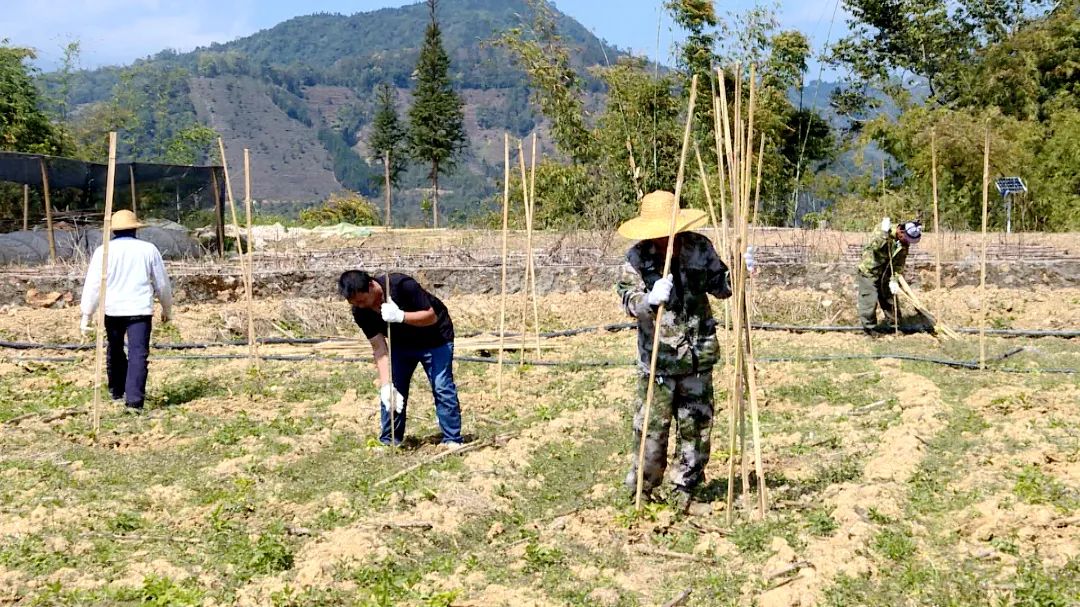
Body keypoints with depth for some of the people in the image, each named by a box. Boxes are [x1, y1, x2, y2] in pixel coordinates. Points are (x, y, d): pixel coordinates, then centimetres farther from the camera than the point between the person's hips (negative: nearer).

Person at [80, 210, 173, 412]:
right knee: (138, 354, -6)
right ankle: (134, 400, -19)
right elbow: (162, 283, 11)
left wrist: (86, 315, 1)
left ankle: (117, 391, 37)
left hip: (112, 309, 2)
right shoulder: (149, 249, 4)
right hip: (140, 310, -1)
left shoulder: (103, 251, 2)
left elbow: (92, 285, -3)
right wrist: (167, 308, 25)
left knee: (115, 350, 22)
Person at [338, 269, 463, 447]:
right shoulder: (360, 312, -20)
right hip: (400, 343, 5)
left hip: (434, 339, -4)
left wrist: (401, 316, -43)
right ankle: (389, 442, 10)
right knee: (392, 391, -1)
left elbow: (432, 316, -27)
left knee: (442, 388, -11)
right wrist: (385, 384, -30)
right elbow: (379, 347, -20)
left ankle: (452, 441, -6)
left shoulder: (402, 285, -34)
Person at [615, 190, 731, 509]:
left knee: (695, 422, 9)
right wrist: (650, 299, -40)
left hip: (698, 354, 3)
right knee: (652, 424, -2)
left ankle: (686, 486, 24)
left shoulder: (699, 248, 0)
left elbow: (720, 287, 13)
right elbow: (629, 300, -20)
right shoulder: (637, 258, -8)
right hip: (657, 357, -3)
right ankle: (641, 490, 15)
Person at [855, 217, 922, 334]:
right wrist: (884, 233, -45)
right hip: (868, 272, -6)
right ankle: (870, 329, 9)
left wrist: (894, 280, -14)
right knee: (869, 302, -5)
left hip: (885, 275, 6)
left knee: (890, 300, 13)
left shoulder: (905, 244, -6)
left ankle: (893, 324, 29)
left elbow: (899, 264, -4)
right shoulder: (882, 230, -23)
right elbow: (873, 246, -38)